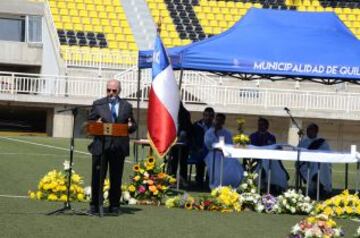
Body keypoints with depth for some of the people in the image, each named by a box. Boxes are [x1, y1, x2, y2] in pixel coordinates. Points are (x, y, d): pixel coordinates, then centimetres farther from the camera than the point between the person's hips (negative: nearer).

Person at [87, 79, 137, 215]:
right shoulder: (98, 104, 8)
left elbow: (133, 126, 13)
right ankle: (95, 205, 10)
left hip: (119, 148, 1)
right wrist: (96, 124, -14)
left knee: (116, 178, 5)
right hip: (101, 146, -1)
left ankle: (114, 205, 14)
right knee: (97, 177, 1)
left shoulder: (127, 106, 12)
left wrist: (130, 126, -10)